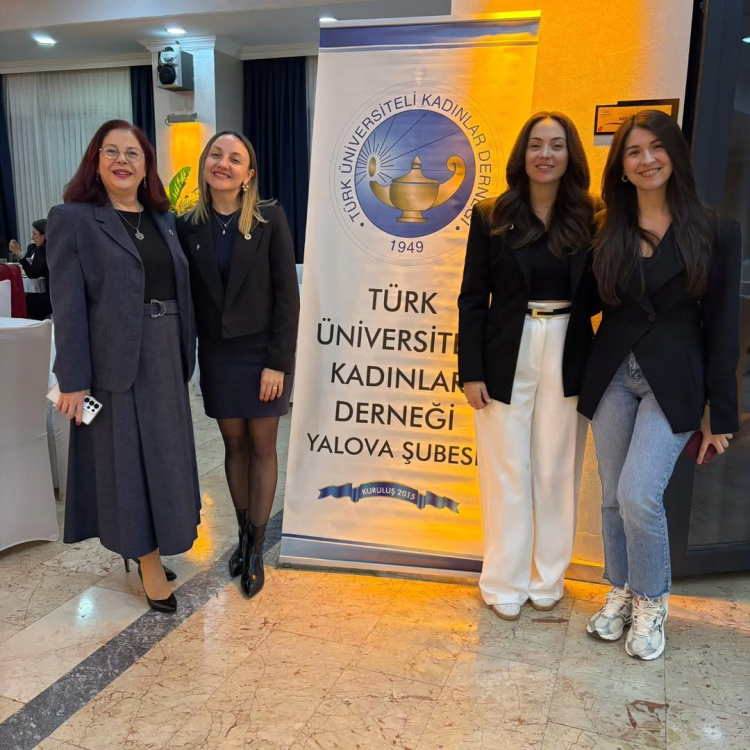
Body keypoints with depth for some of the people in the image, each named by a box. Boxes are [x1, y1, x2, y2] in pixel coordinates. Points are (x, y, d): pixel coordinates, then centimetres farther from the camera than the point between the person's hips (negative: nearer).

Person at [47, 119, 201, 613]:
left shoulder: (163, 220, 10)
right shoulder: (72, 219, -6)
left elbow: (180, 289, 11)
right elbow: (68, 307, -11)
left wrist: (187, 356, 6)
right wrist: (73, 381, -15)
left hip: (166, 360, 6)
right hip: (114, 363, -6)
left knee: (163, 457, 14)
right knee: (125, 460, 5)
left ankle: (143, 543, 34)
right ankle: (148, 563, 19)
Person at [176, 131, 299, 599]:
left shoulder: (270, 219, -8)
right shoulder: (189, 226, 1)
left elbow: (287, 294, -10)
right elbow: (189, 295, 4)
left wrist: (277, 362, -14)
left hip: (263, 351, -3)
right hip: (217, 354, 3)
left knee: (262, 446, 5)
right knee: (234, 444, 11)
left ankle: (257, 547, 16)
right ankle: (244, 535, 27)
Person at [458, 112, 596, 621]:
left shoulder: (590, 219, 3)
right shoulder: (491, 218, 0)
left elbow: (599, 296, 6)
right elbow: (473, 299, -2)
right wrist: (471, 371, -7)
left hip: (568, 361, 1)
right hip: (507, 359, -1)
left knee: (556, 473, 10)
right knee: (507, 474, 7)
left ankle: (548, 579, 28)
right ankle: (506, 583, 22)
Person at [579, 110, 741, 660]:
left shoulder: (715, 232, -2)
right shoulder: (607, 234, 6)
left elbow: (723, 325, -3)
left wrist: (719, 411, -4)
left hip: (674, 382, -3)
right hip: (613, 375, 4)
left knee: (639, 495, -12)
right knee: (614, 497, 9)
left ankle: (651, 604, 14)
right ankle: (621, 594, 30)